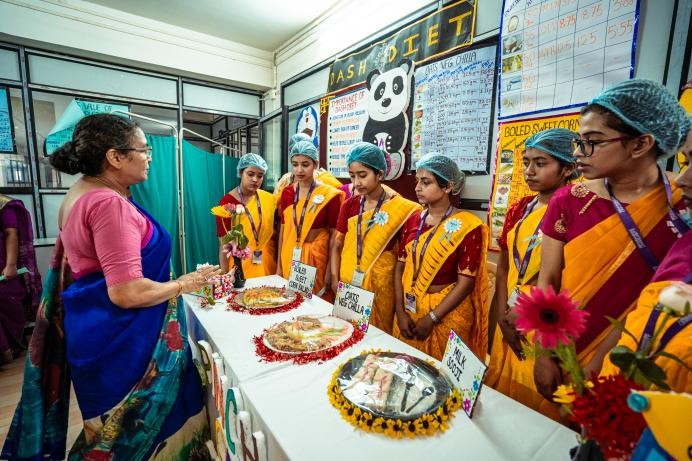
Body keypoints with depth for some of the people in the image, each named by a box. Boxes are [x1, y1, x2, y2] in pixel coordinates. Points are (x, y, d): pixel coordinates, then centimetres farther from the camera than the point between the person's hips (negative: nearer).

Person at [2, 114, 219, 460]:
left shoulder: (80, 192, 8)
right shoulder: (110, 204, -24)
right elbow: (127, 292, -28)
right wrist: (183, 284, -15)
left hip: (96, 326, 10)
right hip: (124, 338, -10)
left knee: (115, 426, 26)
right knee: (139, 428, 10)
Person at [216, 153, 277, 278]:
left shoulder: (269, 198, 1)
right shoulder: (227, 202, -10)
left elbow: (276, 234, 8)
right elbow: (223, 245, -8)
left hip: (267, 265, 3)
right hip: (240, 268, -3)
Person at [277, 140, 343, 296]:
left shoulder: (329, 195, -10)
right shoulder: (287, 193, 4)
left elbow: (333, 235, -7)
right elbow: (283, 229, 9)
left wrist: (329, 272, -9)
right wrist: (279, 265, 10)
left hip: (316, 257, -4)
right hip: (289, 257, 4)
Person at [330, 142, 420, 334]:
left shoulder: (401, 208, -10)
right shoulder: (349, 205, 3)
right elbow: (337, 245, 7)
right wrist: (335, 279, 0)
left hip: (380, 283, -3)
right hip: (348, 282, 4)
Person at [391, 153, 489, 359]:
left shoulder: (467, 226, -13)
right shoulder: (413, 220, 1)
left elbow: (465, 282, -15)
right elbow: (400, 267, 1)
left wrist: (431, 318, -15)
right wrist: (400, 311, -6)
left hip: (447, 313, -4)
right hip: (409, 309, 5)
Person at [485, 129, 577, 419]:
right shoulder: (519, 210, 7)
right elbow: (504, 265, 8)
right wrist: (503, 315, 0)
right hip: (510, 322, 6)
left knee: (539, 405, 9)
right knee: (499, 392, 19)